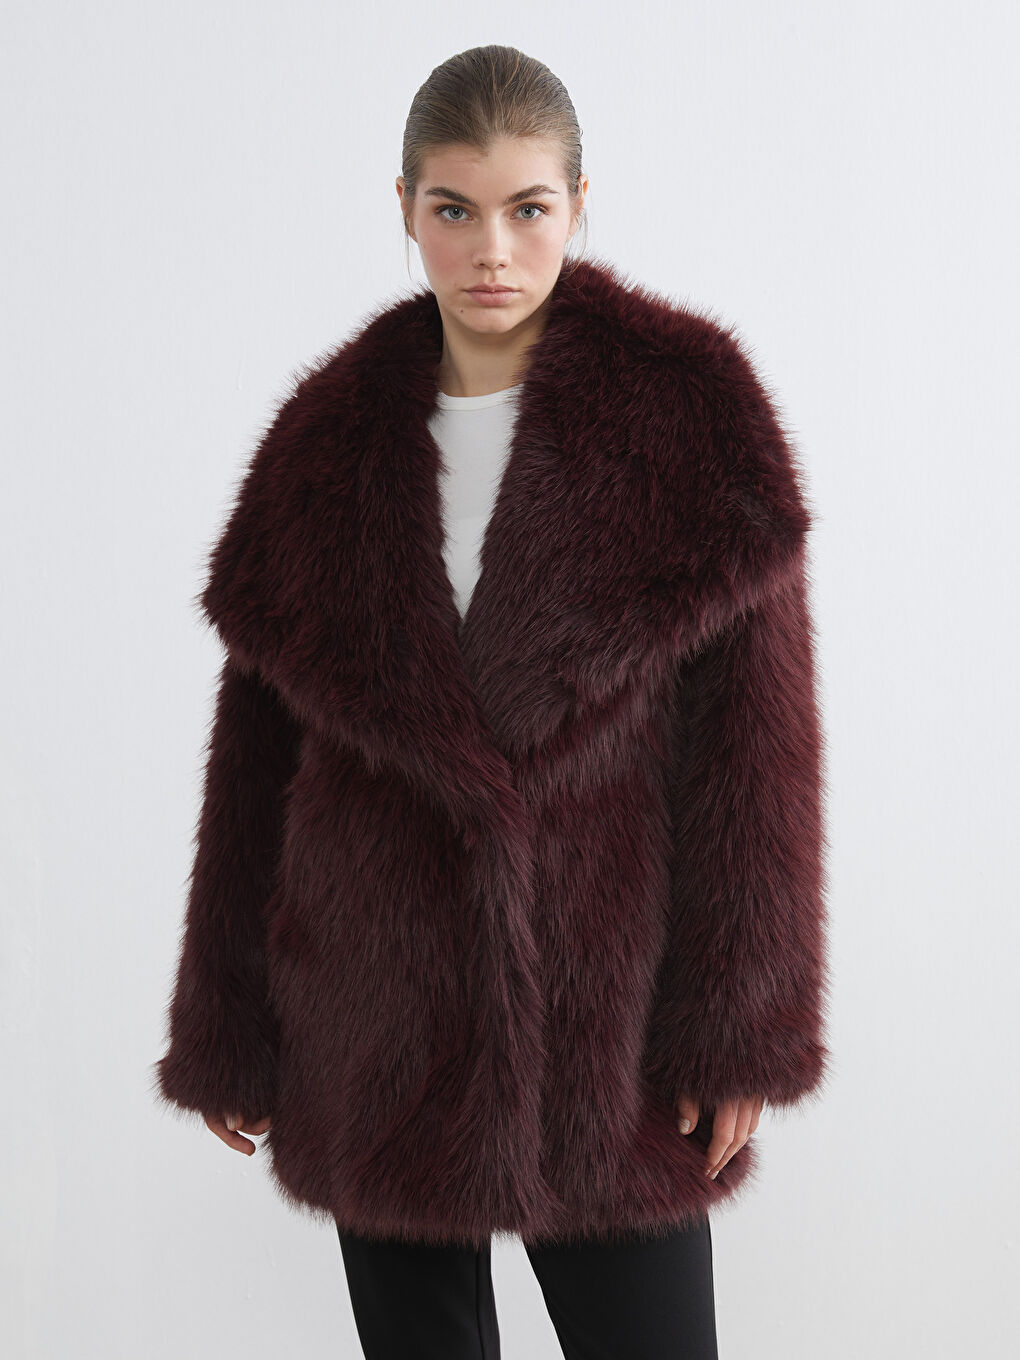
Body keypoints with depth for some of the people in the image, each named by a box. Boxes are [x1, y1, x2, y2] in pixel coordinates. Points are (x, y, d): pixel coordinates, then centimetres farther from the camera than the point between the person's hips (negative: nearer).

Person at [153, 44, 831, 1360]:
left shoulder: (686, 407, -3)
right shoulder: (332, 439, 4)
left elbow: (753, 735, -6)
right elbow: (257, 742, 5)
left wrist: (744, 1026, -10)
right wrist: (225, 1037, 5)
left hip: (607, 1013, -2)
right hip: (376, 1022, 3)